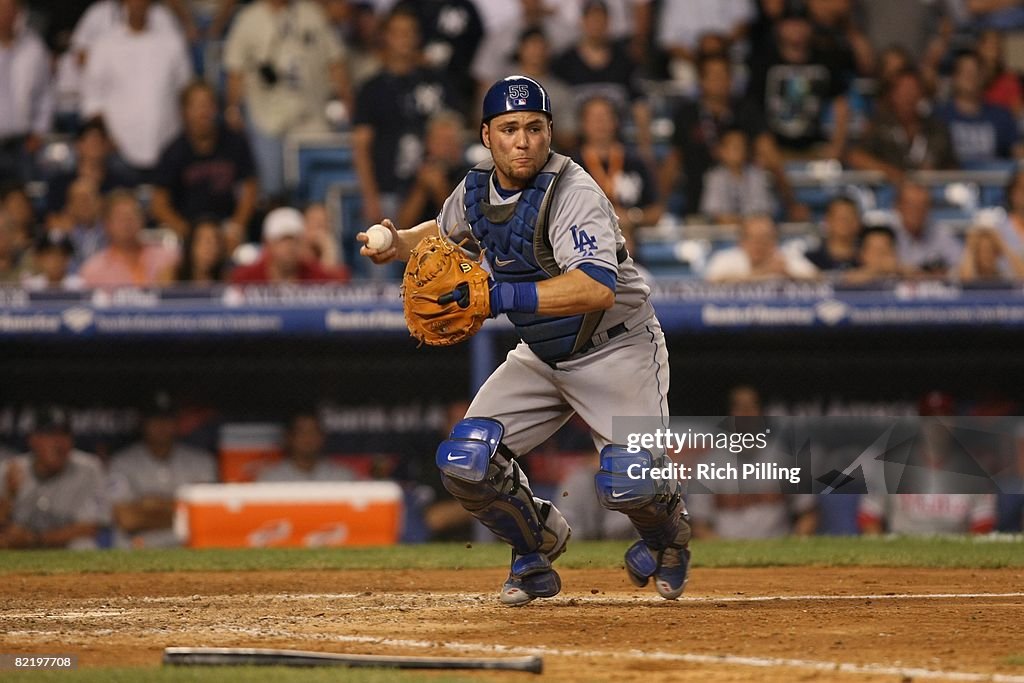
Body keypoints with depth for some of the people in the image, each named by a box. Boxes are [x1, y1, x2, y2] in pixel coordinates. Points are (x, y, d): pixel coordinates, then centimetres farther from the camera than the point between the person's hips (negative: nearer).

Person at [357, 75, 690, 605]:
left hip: (617, 349, -6)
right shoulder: (477, 189, -3)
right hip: (541, 357, 6)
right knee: (465, 461, -11)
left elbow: (597, 288, -42)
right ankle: (538, 543, 19)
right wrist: (398, 243, 0)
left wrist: (497, 295, -45)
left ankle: (668, 533, 13)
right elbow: (445, 231, 22)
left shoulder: (572, 193, -26)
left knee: (627, 479, -25)